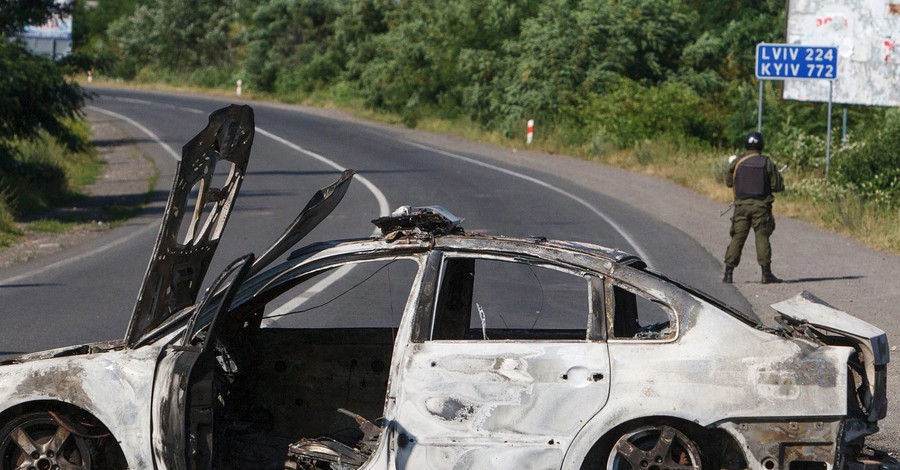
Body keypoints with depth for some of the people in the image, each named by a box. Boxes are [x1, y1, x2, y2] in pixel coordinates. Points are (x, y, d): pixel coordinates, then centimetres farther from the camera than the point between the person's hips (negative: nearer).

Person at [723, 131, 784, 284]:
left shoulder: (737, 161, -1)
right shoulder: (767, 162, -5)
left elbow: (728, 182, 9)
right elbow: (778, 186, -4)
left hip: (742, 205, 1)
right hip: (761, 206, -1)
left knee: (737, 238, 5)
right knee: (762, 238, 3)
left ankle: (728, 273, 1)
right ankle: (766, 273, 0)